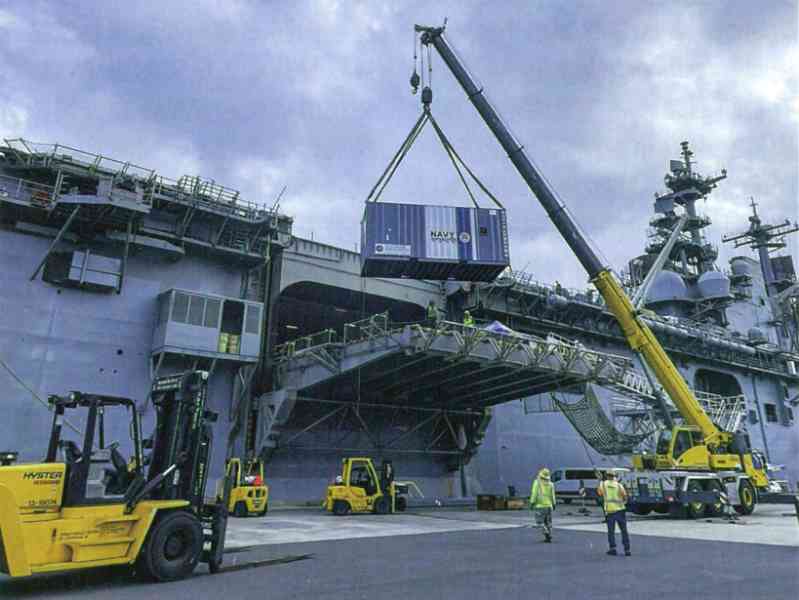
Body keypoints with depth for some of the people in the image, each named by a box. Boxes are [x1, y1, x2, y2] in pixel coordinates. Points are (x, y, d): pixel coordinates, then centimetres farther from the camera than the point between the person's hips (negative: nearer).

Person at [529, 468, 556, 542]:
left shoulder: (537, 482, -9)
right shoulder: (550, 484, 3)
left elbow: (534, 494, -14)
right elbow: (552, 495, 5)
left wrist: (532, 503, -10)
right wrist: (554, 504, 17)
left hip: (540, 506, -4)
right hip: (549, 505, 4)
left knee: (539, 522, 2)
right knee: (548, 522, 13)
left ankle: (547, 533, -16)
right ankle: (549, 537, 9)